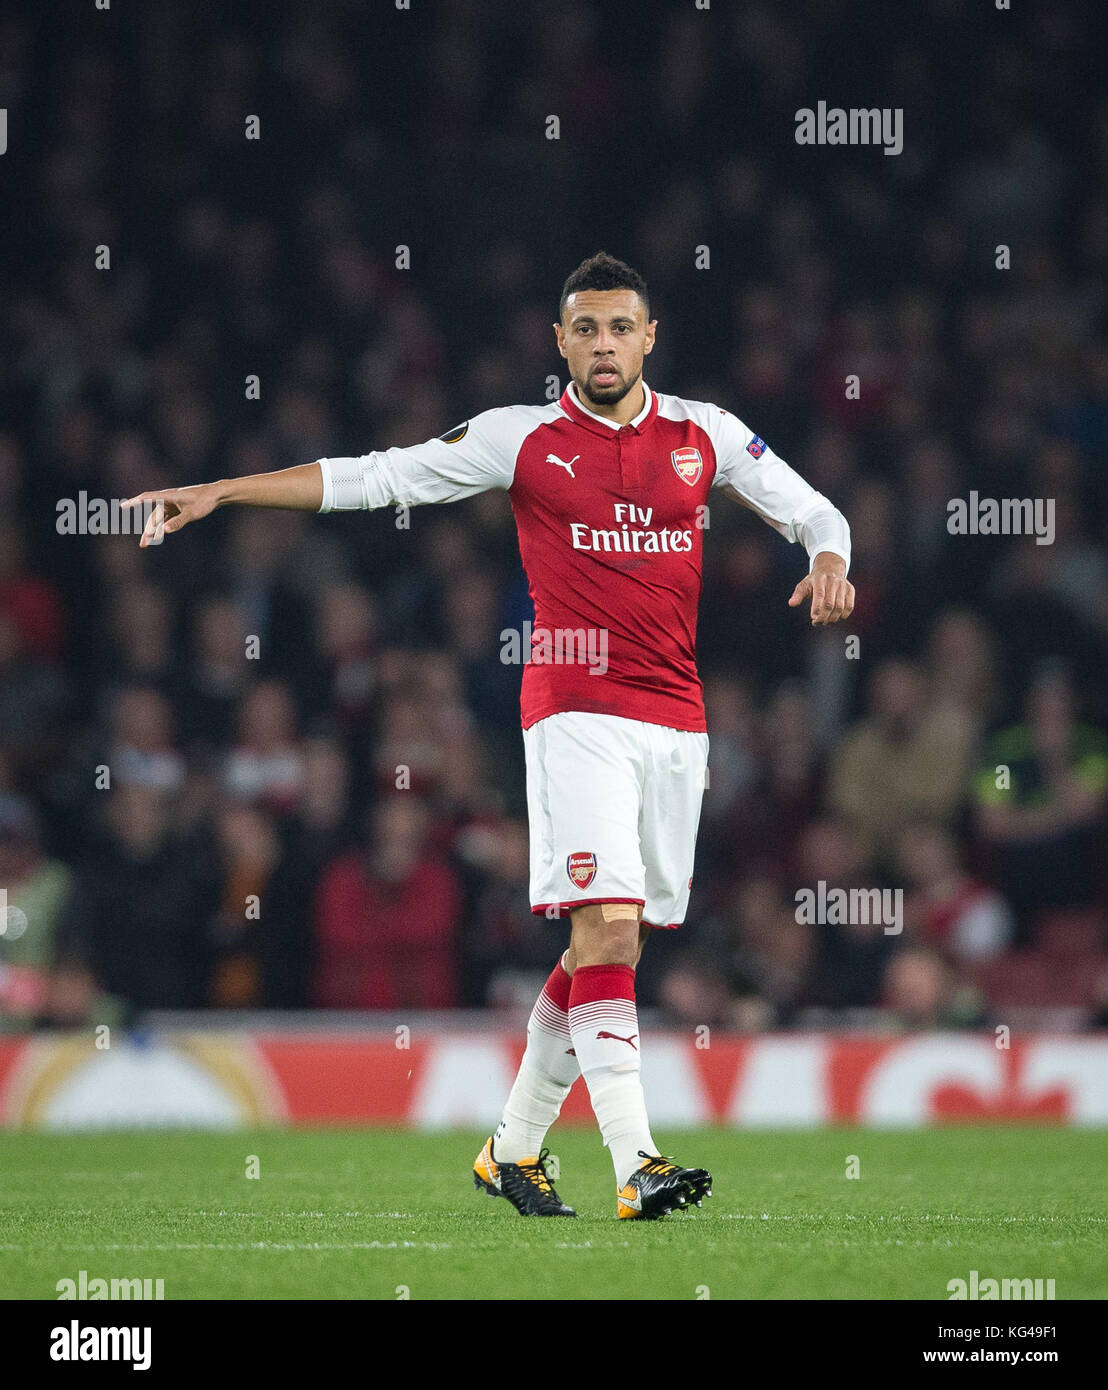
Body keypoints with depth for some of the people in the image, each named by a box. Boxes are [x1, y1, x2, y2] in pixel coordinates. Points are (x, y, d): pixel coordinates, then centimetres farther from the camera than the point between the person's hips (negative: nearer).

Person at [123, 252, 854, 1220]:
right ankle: (636, 1164, -25)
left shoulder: (703, 433, 10)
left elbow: (812, 510, 17)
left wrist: (831, 563, -6)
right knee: (607, 924, -19)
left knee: (613, 947, 7)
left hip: (677, 720, 4)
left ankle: (514, 1148, 22)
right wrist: (220, 492, -3)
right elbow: (374, 478, 2)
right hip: (577, 710, -4)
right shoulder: (523, 440, 2)